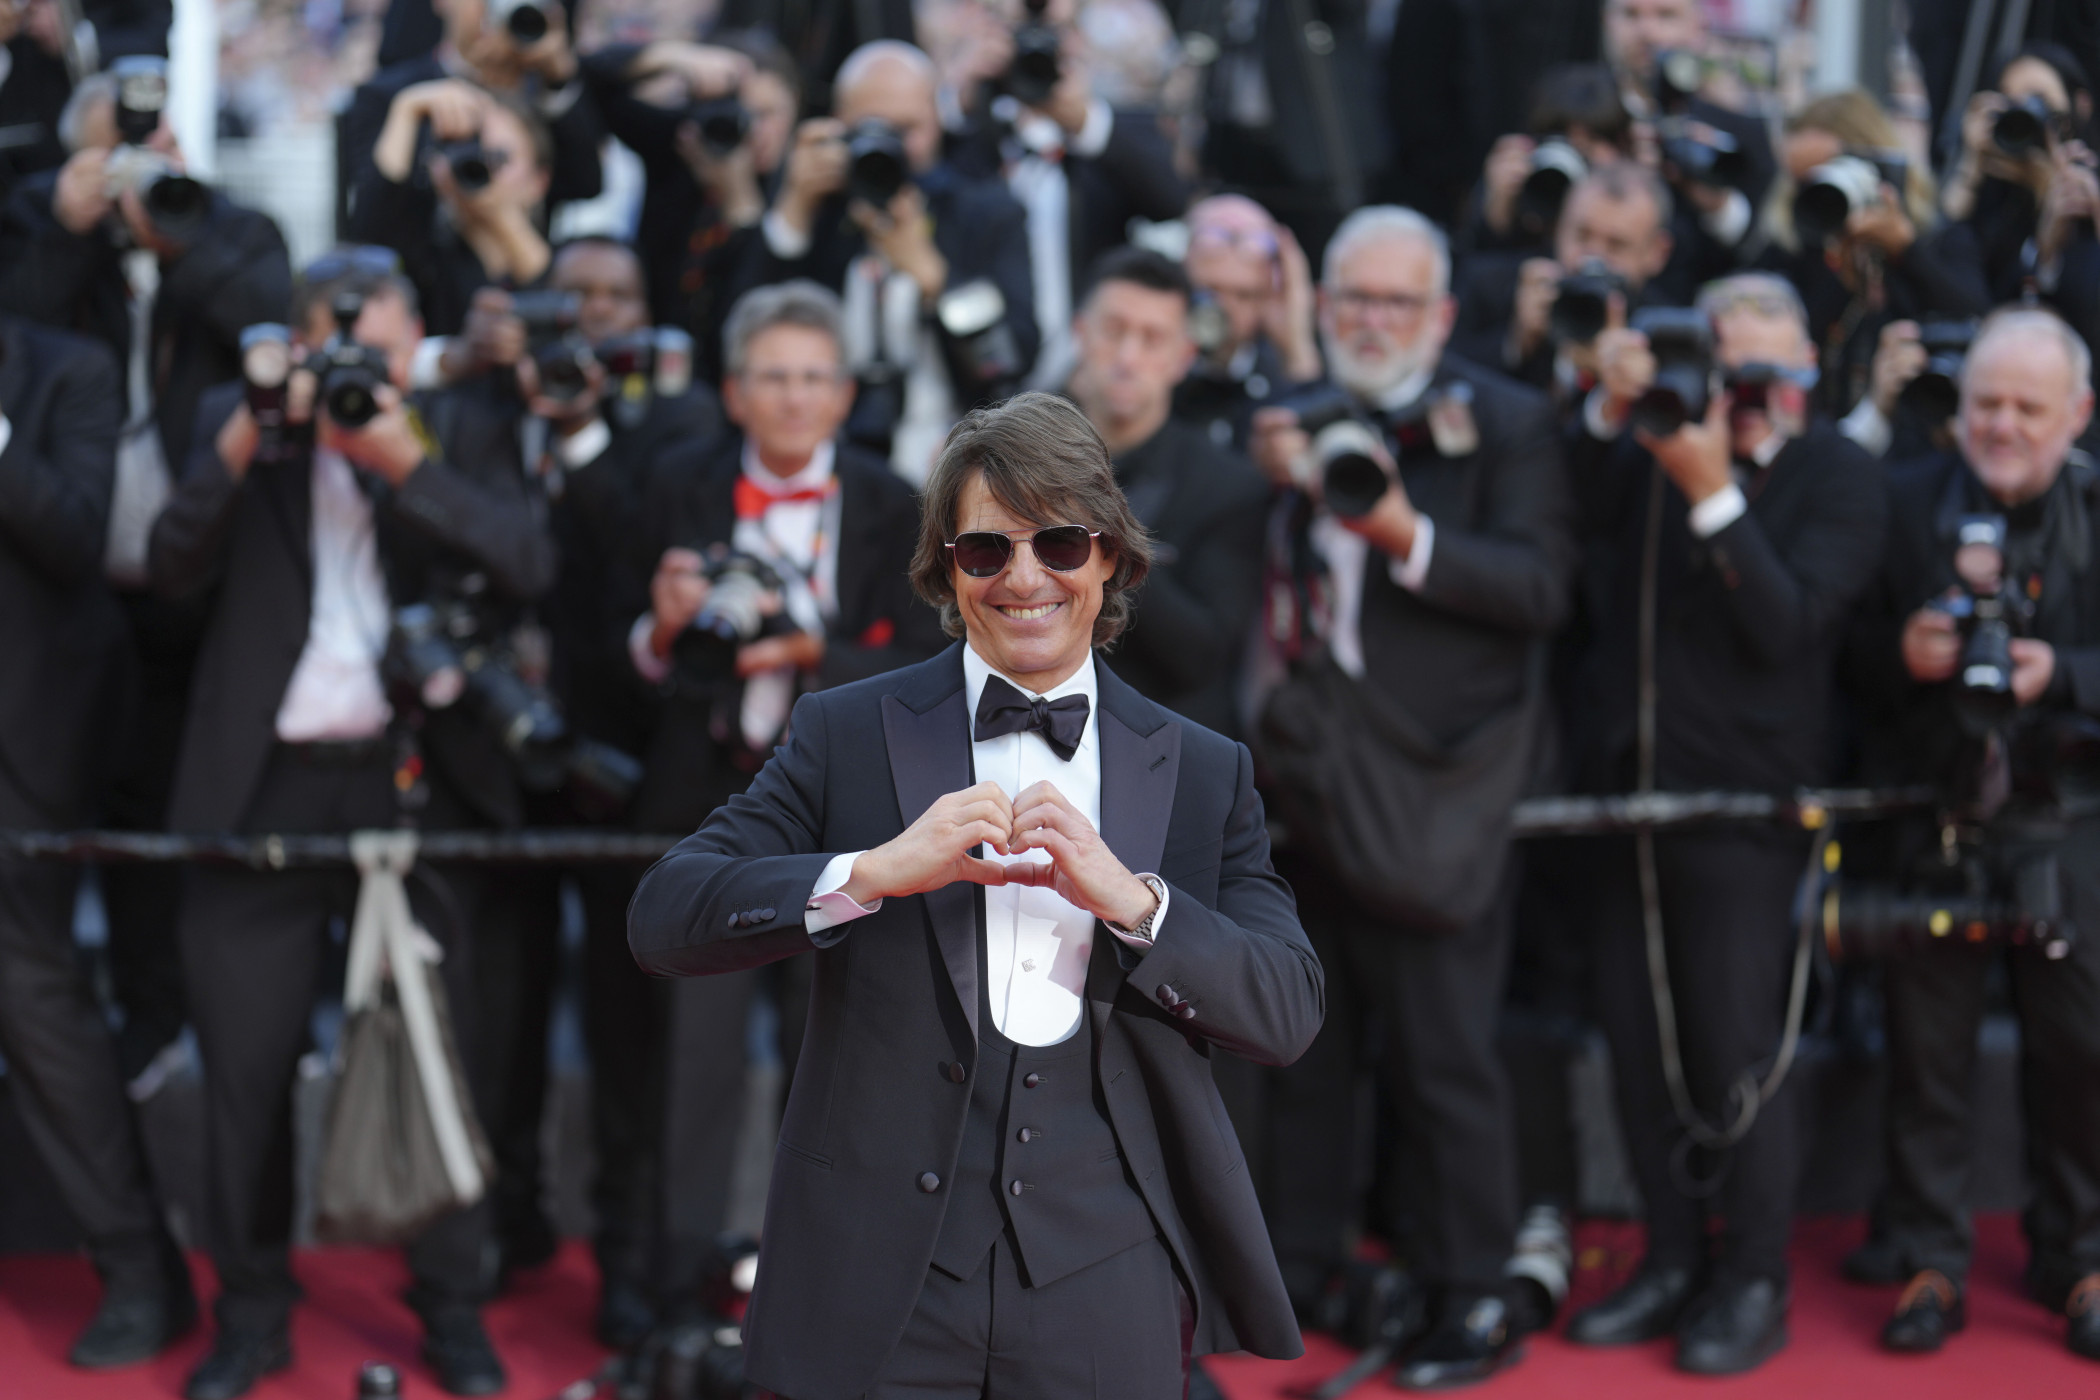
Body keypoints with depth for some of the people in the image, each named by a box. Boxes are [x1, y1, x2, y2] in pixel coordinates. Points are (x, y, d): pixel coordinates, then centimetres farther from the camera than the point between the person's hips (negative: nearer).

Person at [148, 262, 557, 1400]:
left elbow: (530, 563, -9)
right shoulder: (238, 422, 7)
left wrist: (409, 462, -19)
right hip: (261, 786, 0)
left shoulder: (462, 439, 7)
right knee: (244, 1058, 4)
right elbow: (174, 568, -4)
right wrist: (241, 449, -17)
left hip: (412, 783, 0)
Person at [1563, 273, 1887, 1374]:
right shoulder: (1658, 441, 6)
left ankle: (1753, 1283, 11)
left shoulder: (1840, 476, -6)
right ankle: (1675, 1264, 23)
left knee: (1737, 1055, -2)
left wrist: (1714, 494, -24)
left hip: (1742, 795, -5)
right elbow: (1574, 521, -10)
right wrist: (1608, 411, -22)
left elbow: (1785, 624, -17)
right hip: (1629, 778, 5)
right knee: (1637, 1039, 10)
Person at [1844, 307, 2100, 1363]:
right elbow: (1849, 653, 7)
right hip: (1929, 819, 1)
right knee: (1926, 1049, 5)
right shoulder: (1903, 503, 5)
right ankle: (1930, 1264, 15)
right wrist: (1902, 653, -13)